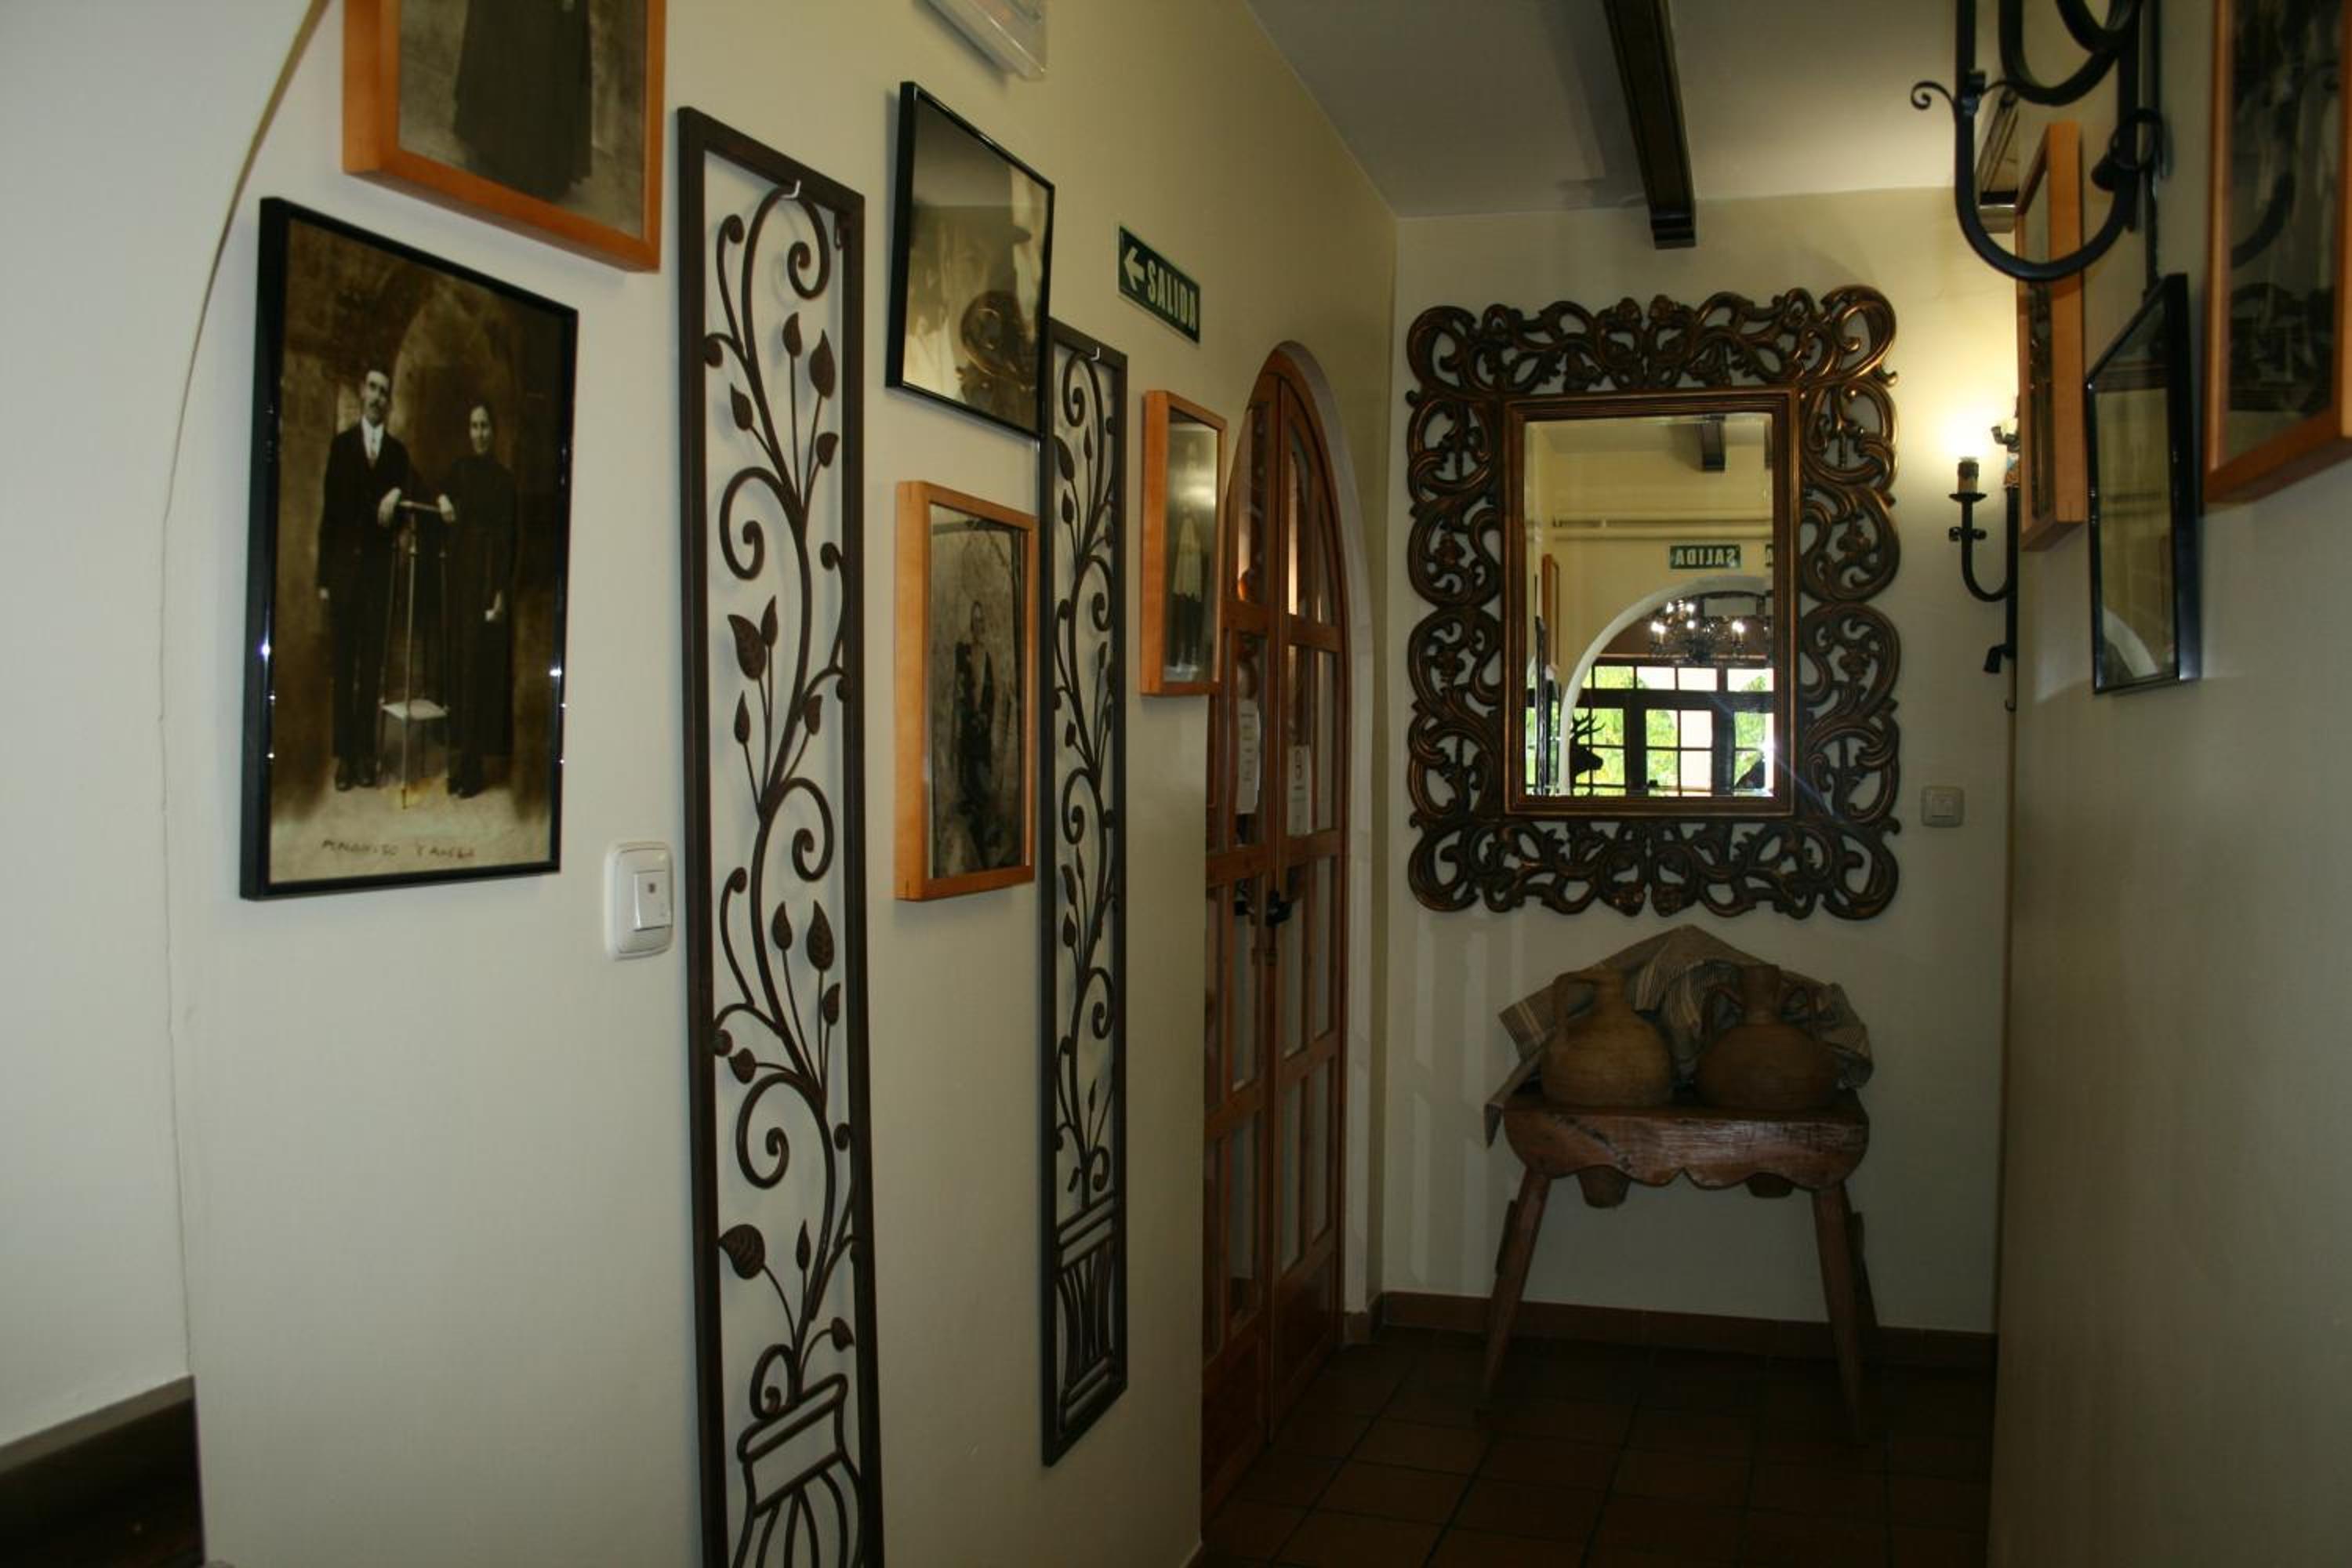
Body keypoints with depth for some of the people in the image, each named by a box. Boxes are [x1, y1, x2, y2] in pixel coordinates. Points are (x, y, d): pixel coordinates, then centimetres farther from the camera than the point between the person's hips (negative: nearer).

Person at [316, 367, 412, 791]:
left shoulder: (398, 451, 10)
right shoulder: (341, 444, 6)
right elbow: (328, 511, 3)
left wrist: (397, 494, -14)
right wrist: (323, 575, -2)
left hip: (379, 565, 1)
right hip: (344, 564, -1)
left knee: (373, 661, 1)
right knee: (341, 661, 0)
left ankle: (366, 752, 5)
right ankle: (343, 753, 3)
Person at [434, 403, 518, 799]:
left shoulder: (503, 479, 0)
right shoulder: (457, 472, 11)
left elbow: (507, 539, -5)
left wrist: (502, 592, -13)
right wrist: (440, 499, -11)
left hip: (489, 577, -4)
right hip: (459, 576, 4)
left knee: (482, 667, -4)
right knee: (459, 664, 5)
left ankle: (472, 769, -2)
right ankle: (459, 760, 10)